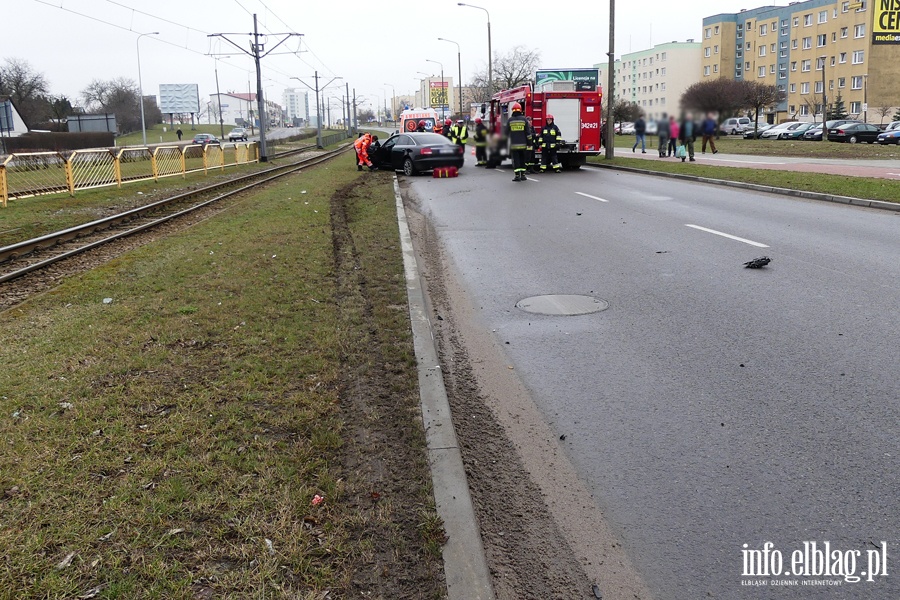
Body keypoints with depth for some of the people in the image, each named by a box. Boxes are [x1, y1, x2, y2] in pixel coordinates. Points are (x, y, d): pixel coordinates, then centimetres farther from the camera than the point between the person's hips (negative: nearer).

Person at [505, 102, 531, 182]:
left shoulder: (510, 120, -1)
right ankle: (523, 175, 13)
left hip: (514, 145, -1)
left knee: (516, 160, 1)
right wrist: (529, 143, 5)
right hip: (523, 144, 1)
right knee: (522, 159, 12)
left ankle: (517, 176, -4)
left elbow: (507, 133, 5)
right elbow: (528, 133, -1)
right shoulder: (524, 119, 0)